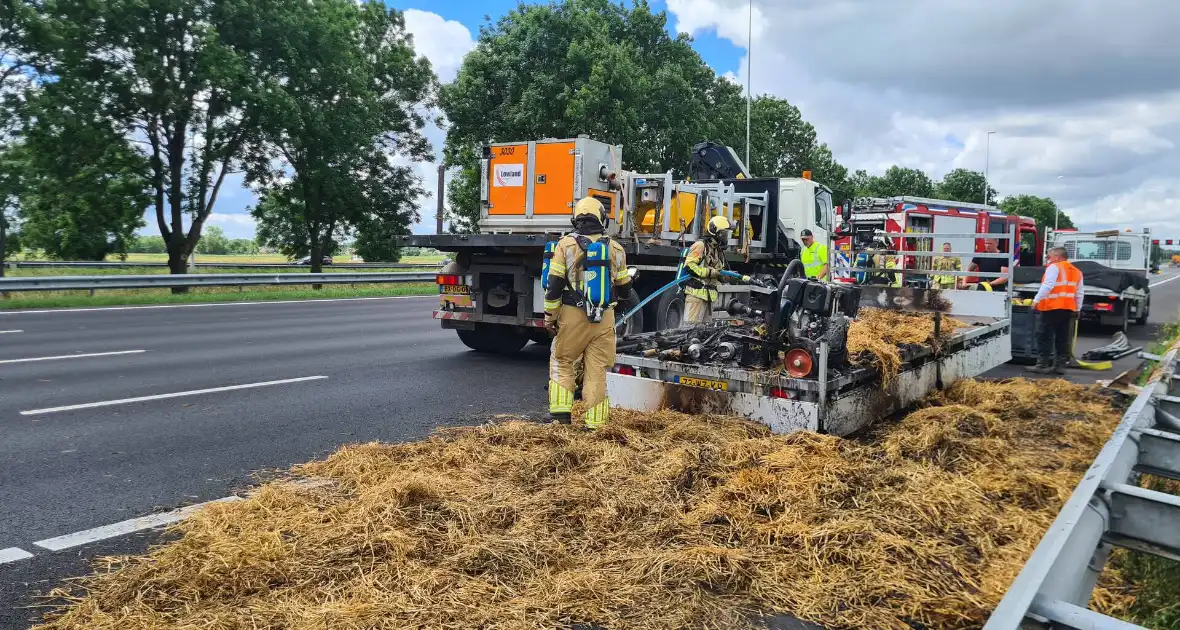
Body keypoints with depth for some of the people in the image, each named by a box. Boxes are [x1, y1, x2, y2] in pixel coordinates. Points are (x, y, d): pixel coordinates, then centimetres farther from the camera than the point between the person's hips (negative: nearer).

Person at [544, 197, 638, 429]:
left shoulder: (566, 244, -2)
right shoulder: (615, 248, 4)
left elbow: (554, 284, -5)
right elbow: (623, 286, 13)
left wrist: (550, 316, 3)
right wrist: (629, 303, 35)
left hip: (572, 315, -2)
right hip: (604, 318, 2)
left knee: (562, 360, 14)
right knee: (597, 368, 6)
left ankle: (561, 410, 6)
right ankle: (595, 422, 8)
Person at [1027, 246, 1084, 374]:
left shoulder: (1054, 267, -5)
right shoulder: (1076, 271, 20)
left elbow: (1047, 285, -19)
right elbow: (1079, 294, 20)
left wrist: (1036, 300, -21)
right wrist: (1077, 309, 24)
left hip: (1051, 307, -7)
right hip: (1068, 309, 8)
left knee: (1044, 337, -3)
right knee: (1063, 339, 11)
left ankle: (1043, 364, -5)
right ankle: (1060, 365, 12)